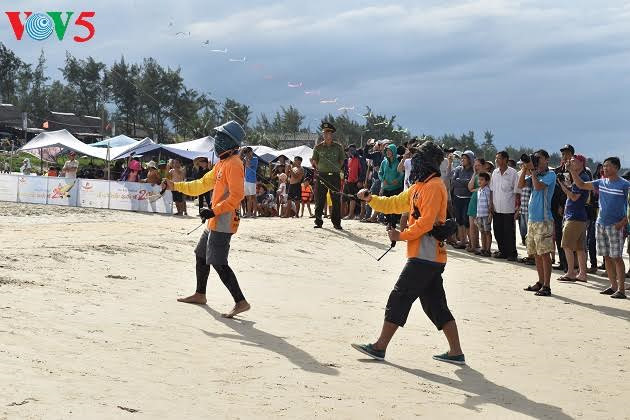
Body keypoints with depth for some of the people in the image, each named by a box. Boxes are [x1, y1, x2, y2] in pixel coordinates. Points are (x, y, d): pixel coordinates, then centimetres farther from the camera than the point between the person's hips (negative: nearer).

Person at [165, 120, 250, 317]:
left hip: (223, 223, -10)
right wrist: (175, 186, 23)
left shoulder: (234, 164, -15)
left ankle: (241, 302, -11)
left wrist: (214, 211, -26)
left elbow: (236, 196, -23)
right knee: (201, 255, 20)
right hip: (215, 222, 11)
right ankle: (200, 295, 34)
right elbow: (203, 184, 25)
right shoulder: (222, 163, 17)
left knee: (218, 263, -13)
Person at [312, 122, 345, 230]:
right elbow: (314, 161, 13)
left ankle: (336, 222, 6)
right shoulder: (318, 147, 10)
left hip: (335, 175, 0)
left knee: (336, 200, 0)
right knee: (319, 199, -1)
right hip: (322, 175, 0)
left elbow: (341, 161, 12)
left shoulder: (338, 147, 8)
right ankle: (318, 222, 6)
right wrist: (315, 165, -3)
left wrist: (337, 169, 2)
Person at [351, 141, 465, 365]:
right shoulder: (420, 186, 19)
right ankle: (456, 353, 12)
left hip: (425, 256, -10)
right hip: (431, 256, 10)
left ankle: (380, 347, 0)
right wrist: (370, 198, 10)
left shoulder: (433, 186, -12)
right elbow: (394, 204, 23)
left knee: (399, 298, -5)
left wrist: (402, 235, -13)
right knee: (435, 305, 10)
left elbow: (426, 222, -20)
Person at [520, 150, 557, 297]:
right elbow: (521, 184, 4)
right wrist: (525, 168, -5)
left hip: (543, 219, -8)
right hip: (532, 218, 8)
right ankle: (540, 282, 22)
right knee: (536, 254, 13)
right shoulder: (534, 175, 14)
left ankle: (546, 286, -4)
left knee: (544, 253, -6)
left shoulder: (550, 174, -7)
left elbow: (538, 186, -22)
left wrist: (532, 170, -14)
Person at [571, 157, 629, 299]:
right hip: (601, 223, 7)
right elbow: (581, 185, 13)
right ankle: (613, 286, 19)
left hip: (615, 226, -6)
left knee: (616, 257, -7)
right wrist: (573, 171, 1)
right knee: (606, 257, 10)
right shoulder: (601, 182, 10)